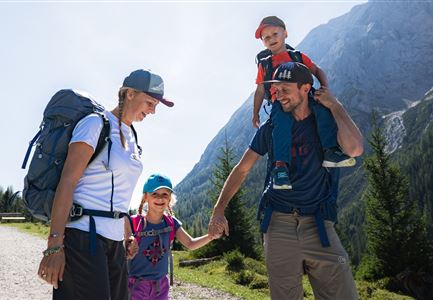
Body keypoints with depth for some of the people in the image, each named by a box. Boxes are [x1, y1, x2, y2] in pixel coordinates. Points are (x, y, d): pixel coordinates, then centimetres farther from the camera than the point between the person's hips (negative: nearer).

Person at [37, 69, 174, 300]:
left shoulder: (131, 136, 15)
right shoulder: (96, 123, -7)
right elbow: (67, 182, -14)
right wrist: (54, 246, -19)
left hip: (114, 239, 8)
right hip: (84, 234, -8)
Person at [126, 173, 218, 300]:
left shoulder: (172, 223, -2)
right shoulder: (133, 223, -15)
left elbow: (190, 244, 1)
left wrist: (210, 236, -16)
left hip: (161, 284, 4)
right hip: (137, 284, -4)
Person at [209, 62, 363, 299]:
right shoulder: (271, 128, 6)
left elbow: (354, 149, -21)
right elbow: (242, 169, 7)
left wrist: (334, 106, -11)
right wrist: (218, 211, 0)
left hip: (318, 226, -1)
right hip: (279, 224, 1)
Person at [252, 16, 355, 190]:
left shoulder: (298, 56, 26)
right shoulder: (265, 64, 25)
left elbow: (317, 70, 19)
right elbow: (260, 90, 23)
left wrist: (324, 86, -1)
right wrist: (255, 113, 15)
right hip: (280, 101, -1)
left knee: (324, 108, -30)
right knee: (282, 122, -35)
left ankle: (330, 151, -32)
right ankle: (280, 165, -43)